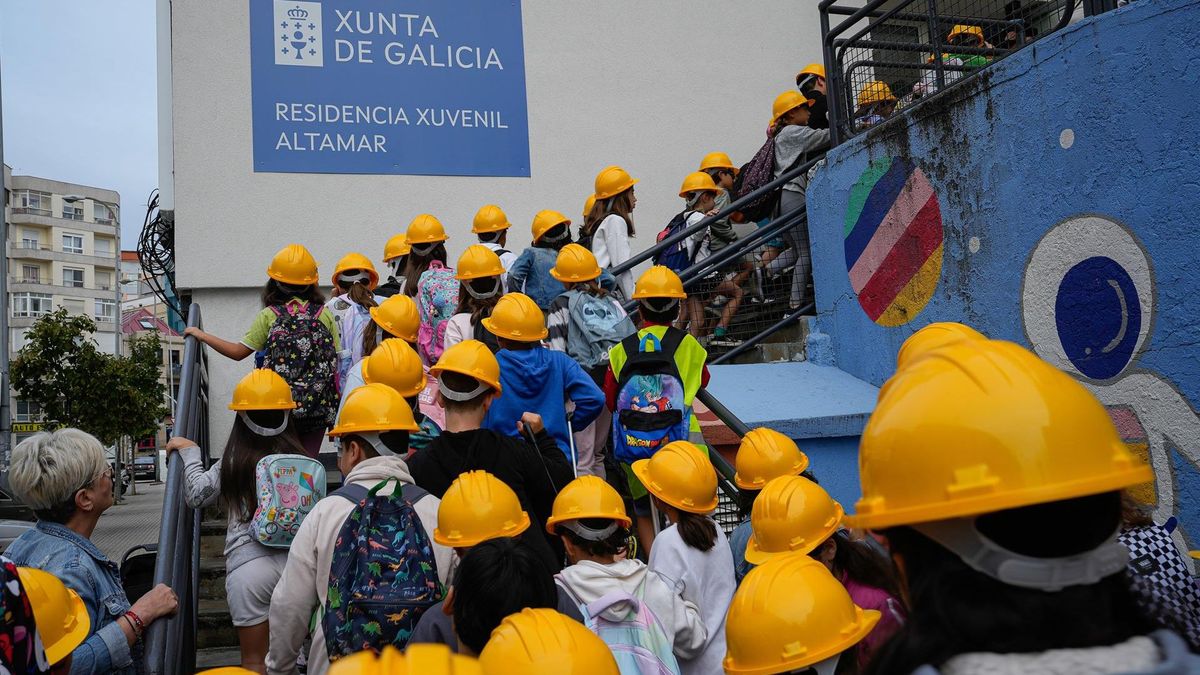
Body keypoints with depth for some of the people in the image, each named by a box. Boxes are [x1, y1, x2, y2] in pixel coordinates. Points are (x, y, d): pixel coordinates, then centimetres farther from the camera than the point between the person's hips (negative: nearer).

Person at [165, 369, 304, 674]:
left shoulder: (232, 463, -7)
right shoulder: (300, 459, -2)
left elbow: (196, 496, 5)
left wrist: (190, 452, 17)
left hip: (249, 565, -2)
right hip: (295, 558, 2)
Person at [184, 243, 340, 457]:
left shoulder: (269, 315, -3)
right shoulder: (325, 315, 1)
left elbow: (238, 352, -1)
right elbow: (337, 362, -1)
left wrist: (202, 335, 12)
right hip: (317, 407, 1)